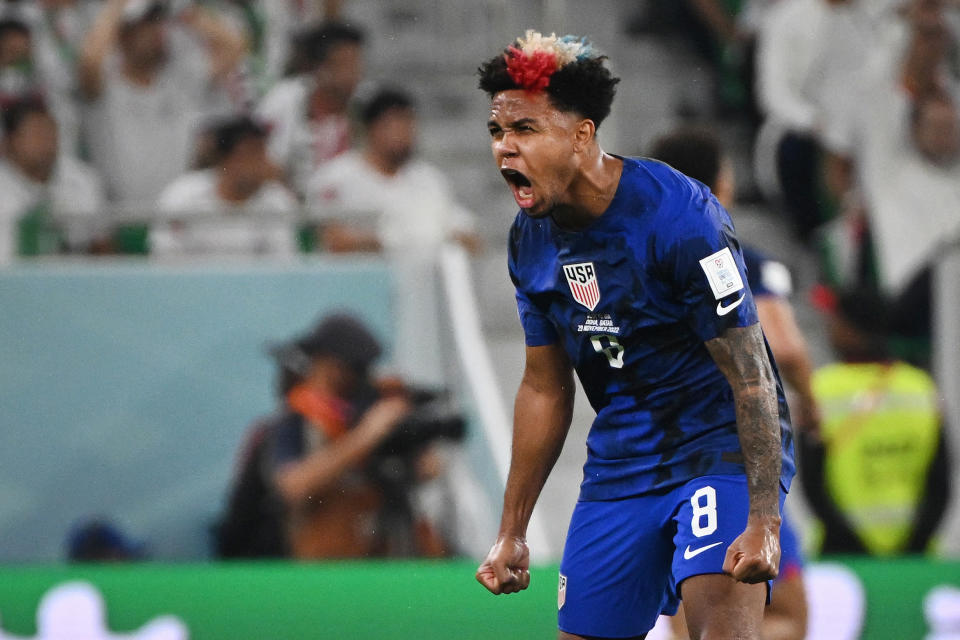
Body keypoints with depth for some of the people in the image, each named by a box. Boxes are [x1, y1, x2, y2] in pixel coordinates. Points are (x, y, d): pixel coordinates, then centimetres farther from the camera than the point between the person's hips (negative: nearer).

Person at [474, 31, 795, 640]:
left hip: (722, 448, -7)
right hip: (621, 465, 7)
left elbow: (751, 380, -20)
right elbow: (545, 389, 14)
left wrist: (764, 522, -26)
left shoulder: (678, 217, -20)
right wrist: (512, 533, 15)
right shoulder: (531, 239, 2)